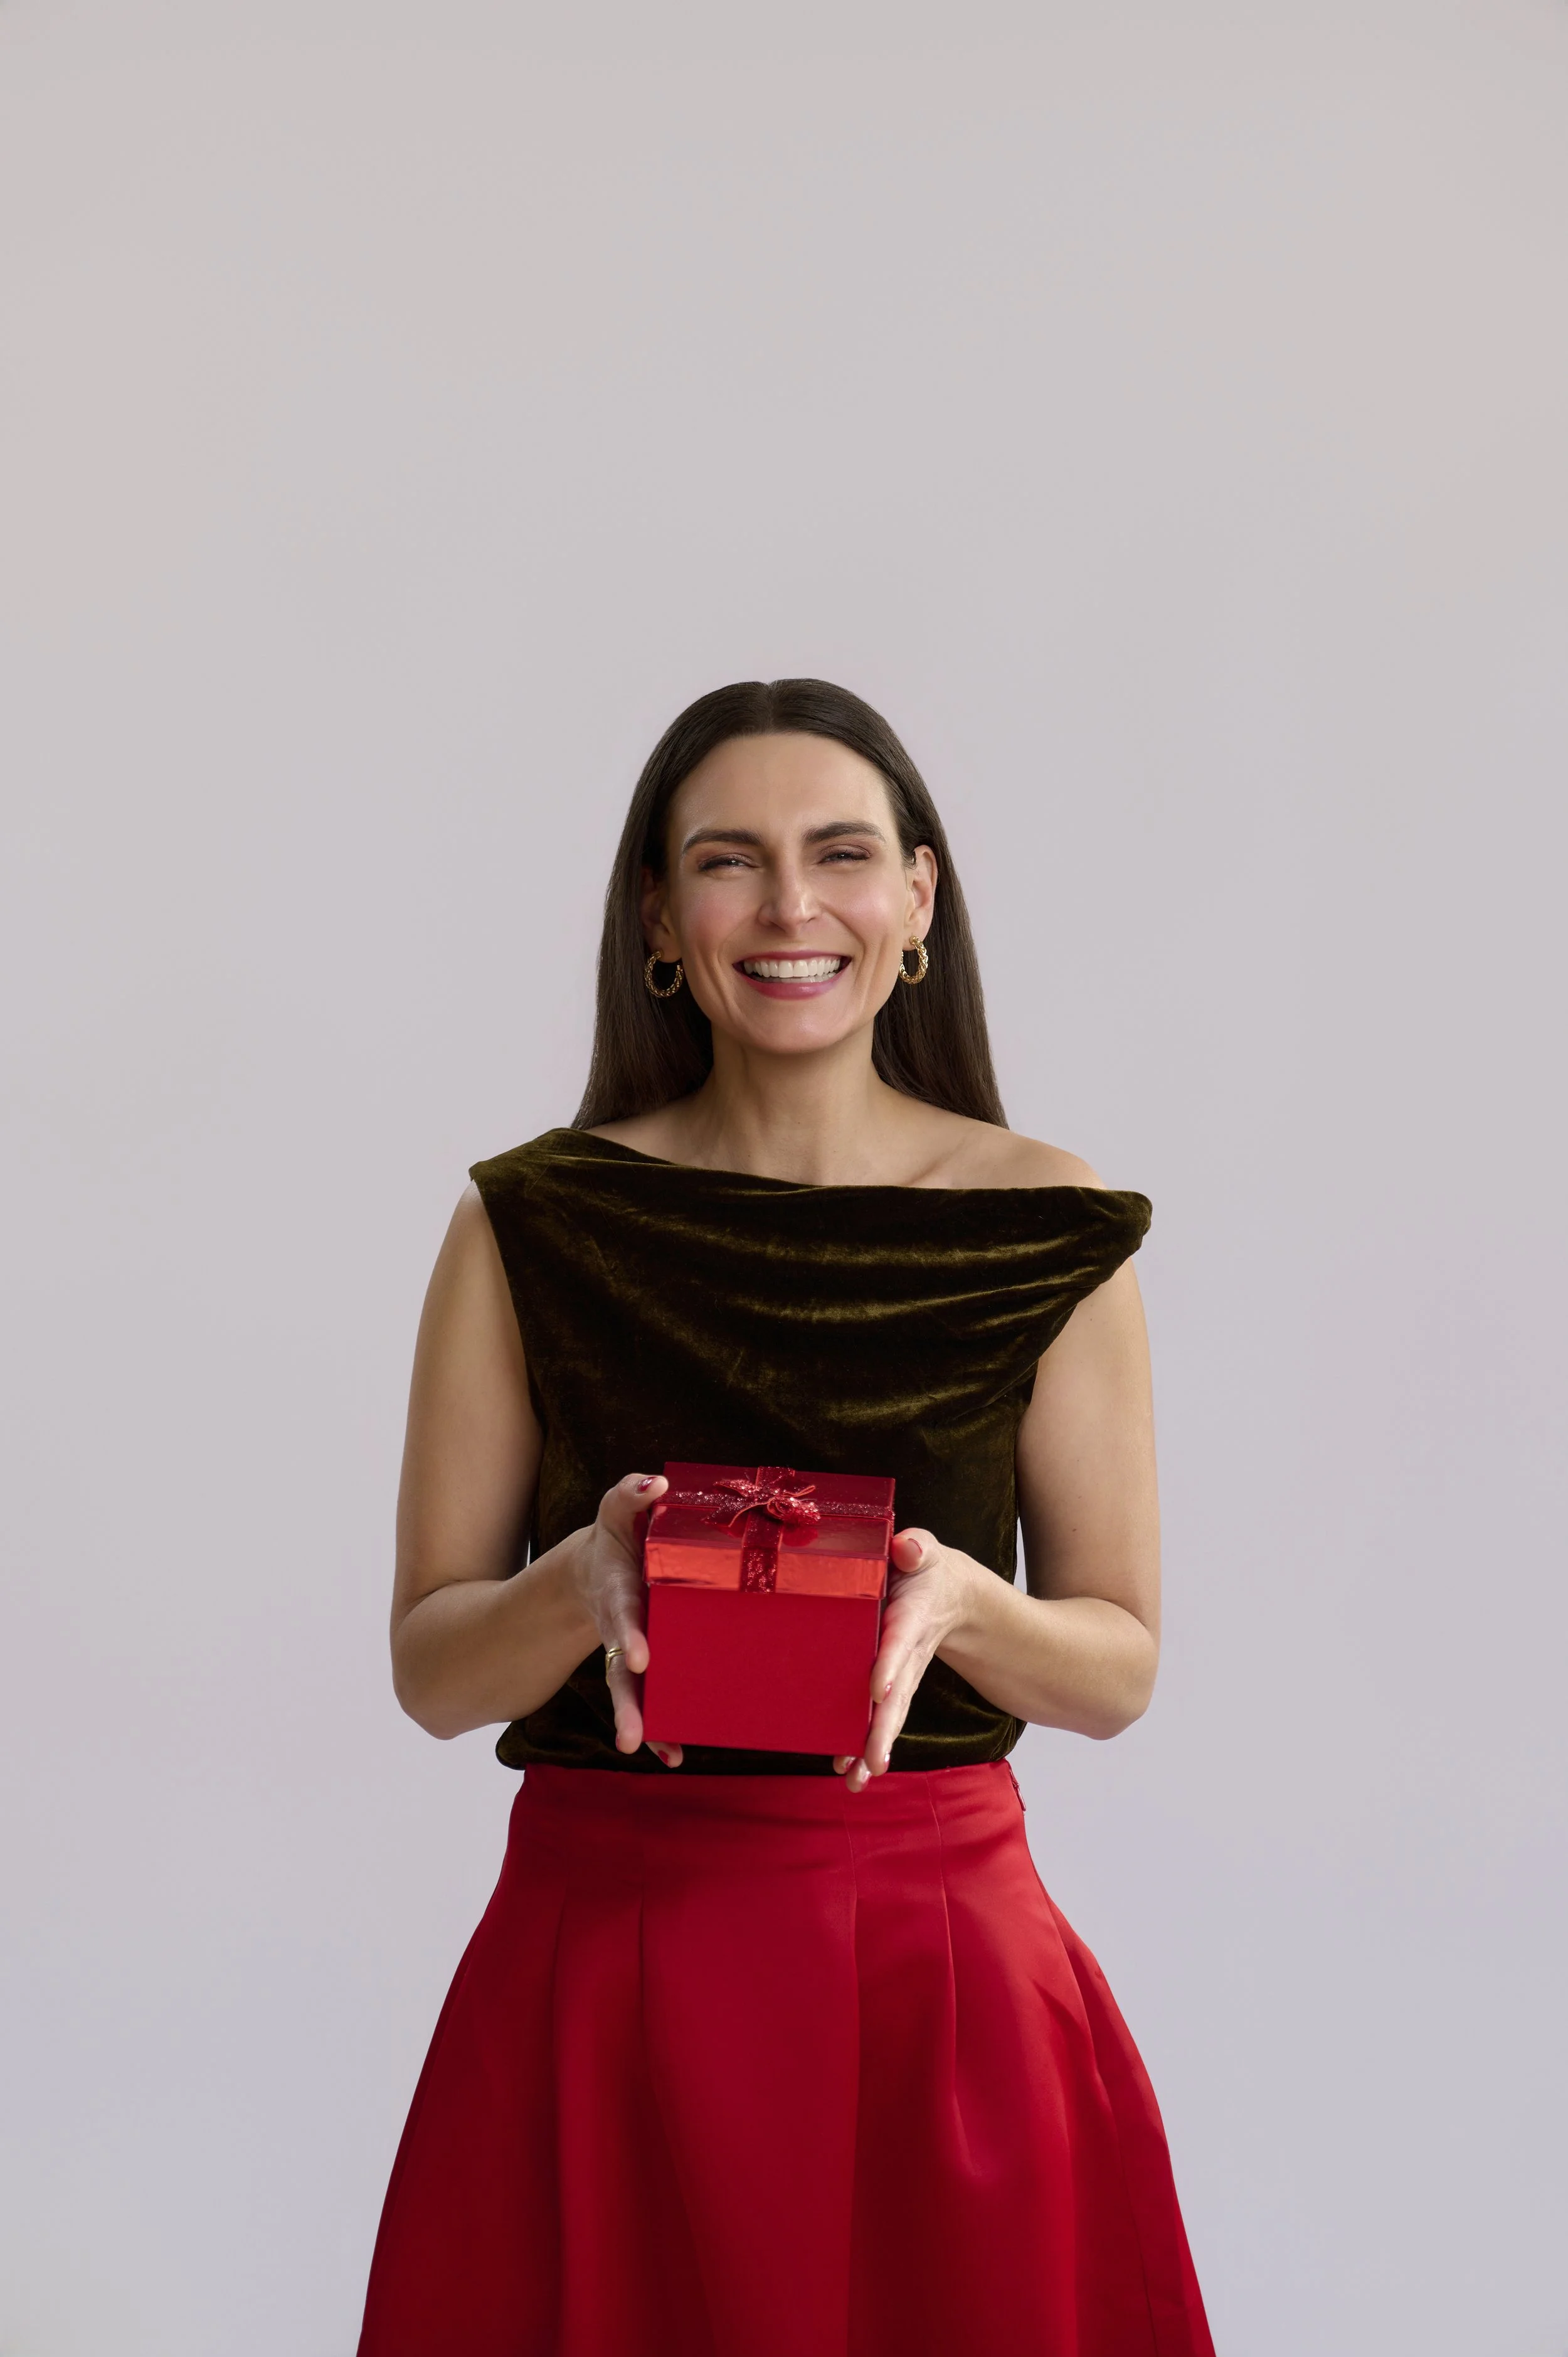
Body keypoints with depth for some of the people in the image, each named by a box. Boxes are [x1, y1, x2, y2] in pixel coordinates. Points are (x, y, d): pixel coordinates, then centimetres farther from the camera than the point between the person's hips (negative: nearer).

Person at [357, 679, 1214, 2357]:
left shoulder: (1047, 1233, -1)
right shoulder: (535, 1223, -1)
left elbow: (1119, 1666, 4)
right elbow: (429, 1668, 2)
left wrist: (956, 1600, -16)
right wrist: (591, 1578, -19)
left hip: (943, 1958, 0)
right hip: (602, 1958, 0)